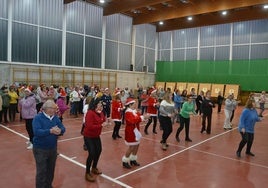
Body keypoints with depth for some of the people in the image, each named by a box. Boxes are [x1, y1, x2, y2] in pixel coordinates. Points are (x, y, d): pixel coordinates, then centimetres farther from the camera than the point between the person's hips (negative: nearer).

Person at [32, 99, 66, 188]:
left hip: (53, 148, 6)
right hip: (40, 149, -6)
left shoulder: (55, 117, 1)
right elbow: (36, 131, -28)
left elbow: (63, 128, -4)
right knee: (41, 172, 2)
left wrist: (59, 130, -27)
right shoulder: (38, 118, -15)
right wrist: (50, 131, -38)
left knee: (51, 170, 20)